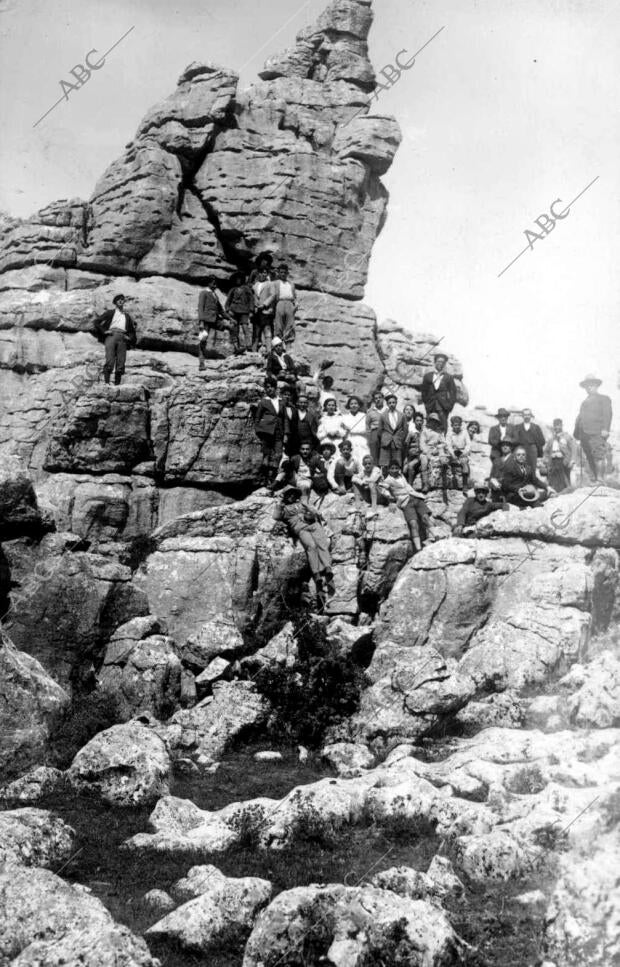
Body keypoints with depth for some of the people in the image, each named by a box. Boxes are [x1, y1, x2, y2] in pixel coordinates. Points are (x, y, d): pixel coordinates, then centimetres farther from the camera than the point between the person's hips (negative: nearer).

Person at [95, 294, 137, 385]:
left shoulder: (127, 316, 26)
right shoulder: (110, 312, 16)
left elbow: (132, 330, 28)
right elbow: (97, 322, 10)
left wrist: (130, 338, 9)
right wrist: (104, 331, -2)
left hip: (122, 338, 3)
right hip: (111, 336, -3)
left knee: (121, 363, -7)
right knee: (109, 361, -16)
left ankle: (117, 384, -7)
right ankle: (106, 382, -20)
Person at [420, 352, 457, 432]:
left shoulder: (448, 377, 10)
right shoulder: (427, 376, 15)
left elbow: (453, 392, 8)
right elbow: (424, 391, 16)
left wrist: (450, 405, -2)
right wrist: (425, 403, 8)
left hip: (443, 406, -1)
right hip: (430, 406, 1)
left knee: (443, 427, -11)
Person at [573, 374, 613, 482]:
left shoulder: (604, 398, 11)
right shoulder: (584, 402, 30)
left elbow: (607, 414, -2)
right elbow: (579, 418, 24)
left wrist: (605, 429, -15)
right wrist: (576, 432, 13)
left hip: (597, 433, -6)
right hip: (584, 434, 6)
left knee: (598, 456, -16)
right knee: (590, 459, 1)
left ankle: (600, 479, -21)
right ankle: (595, 478, 2)